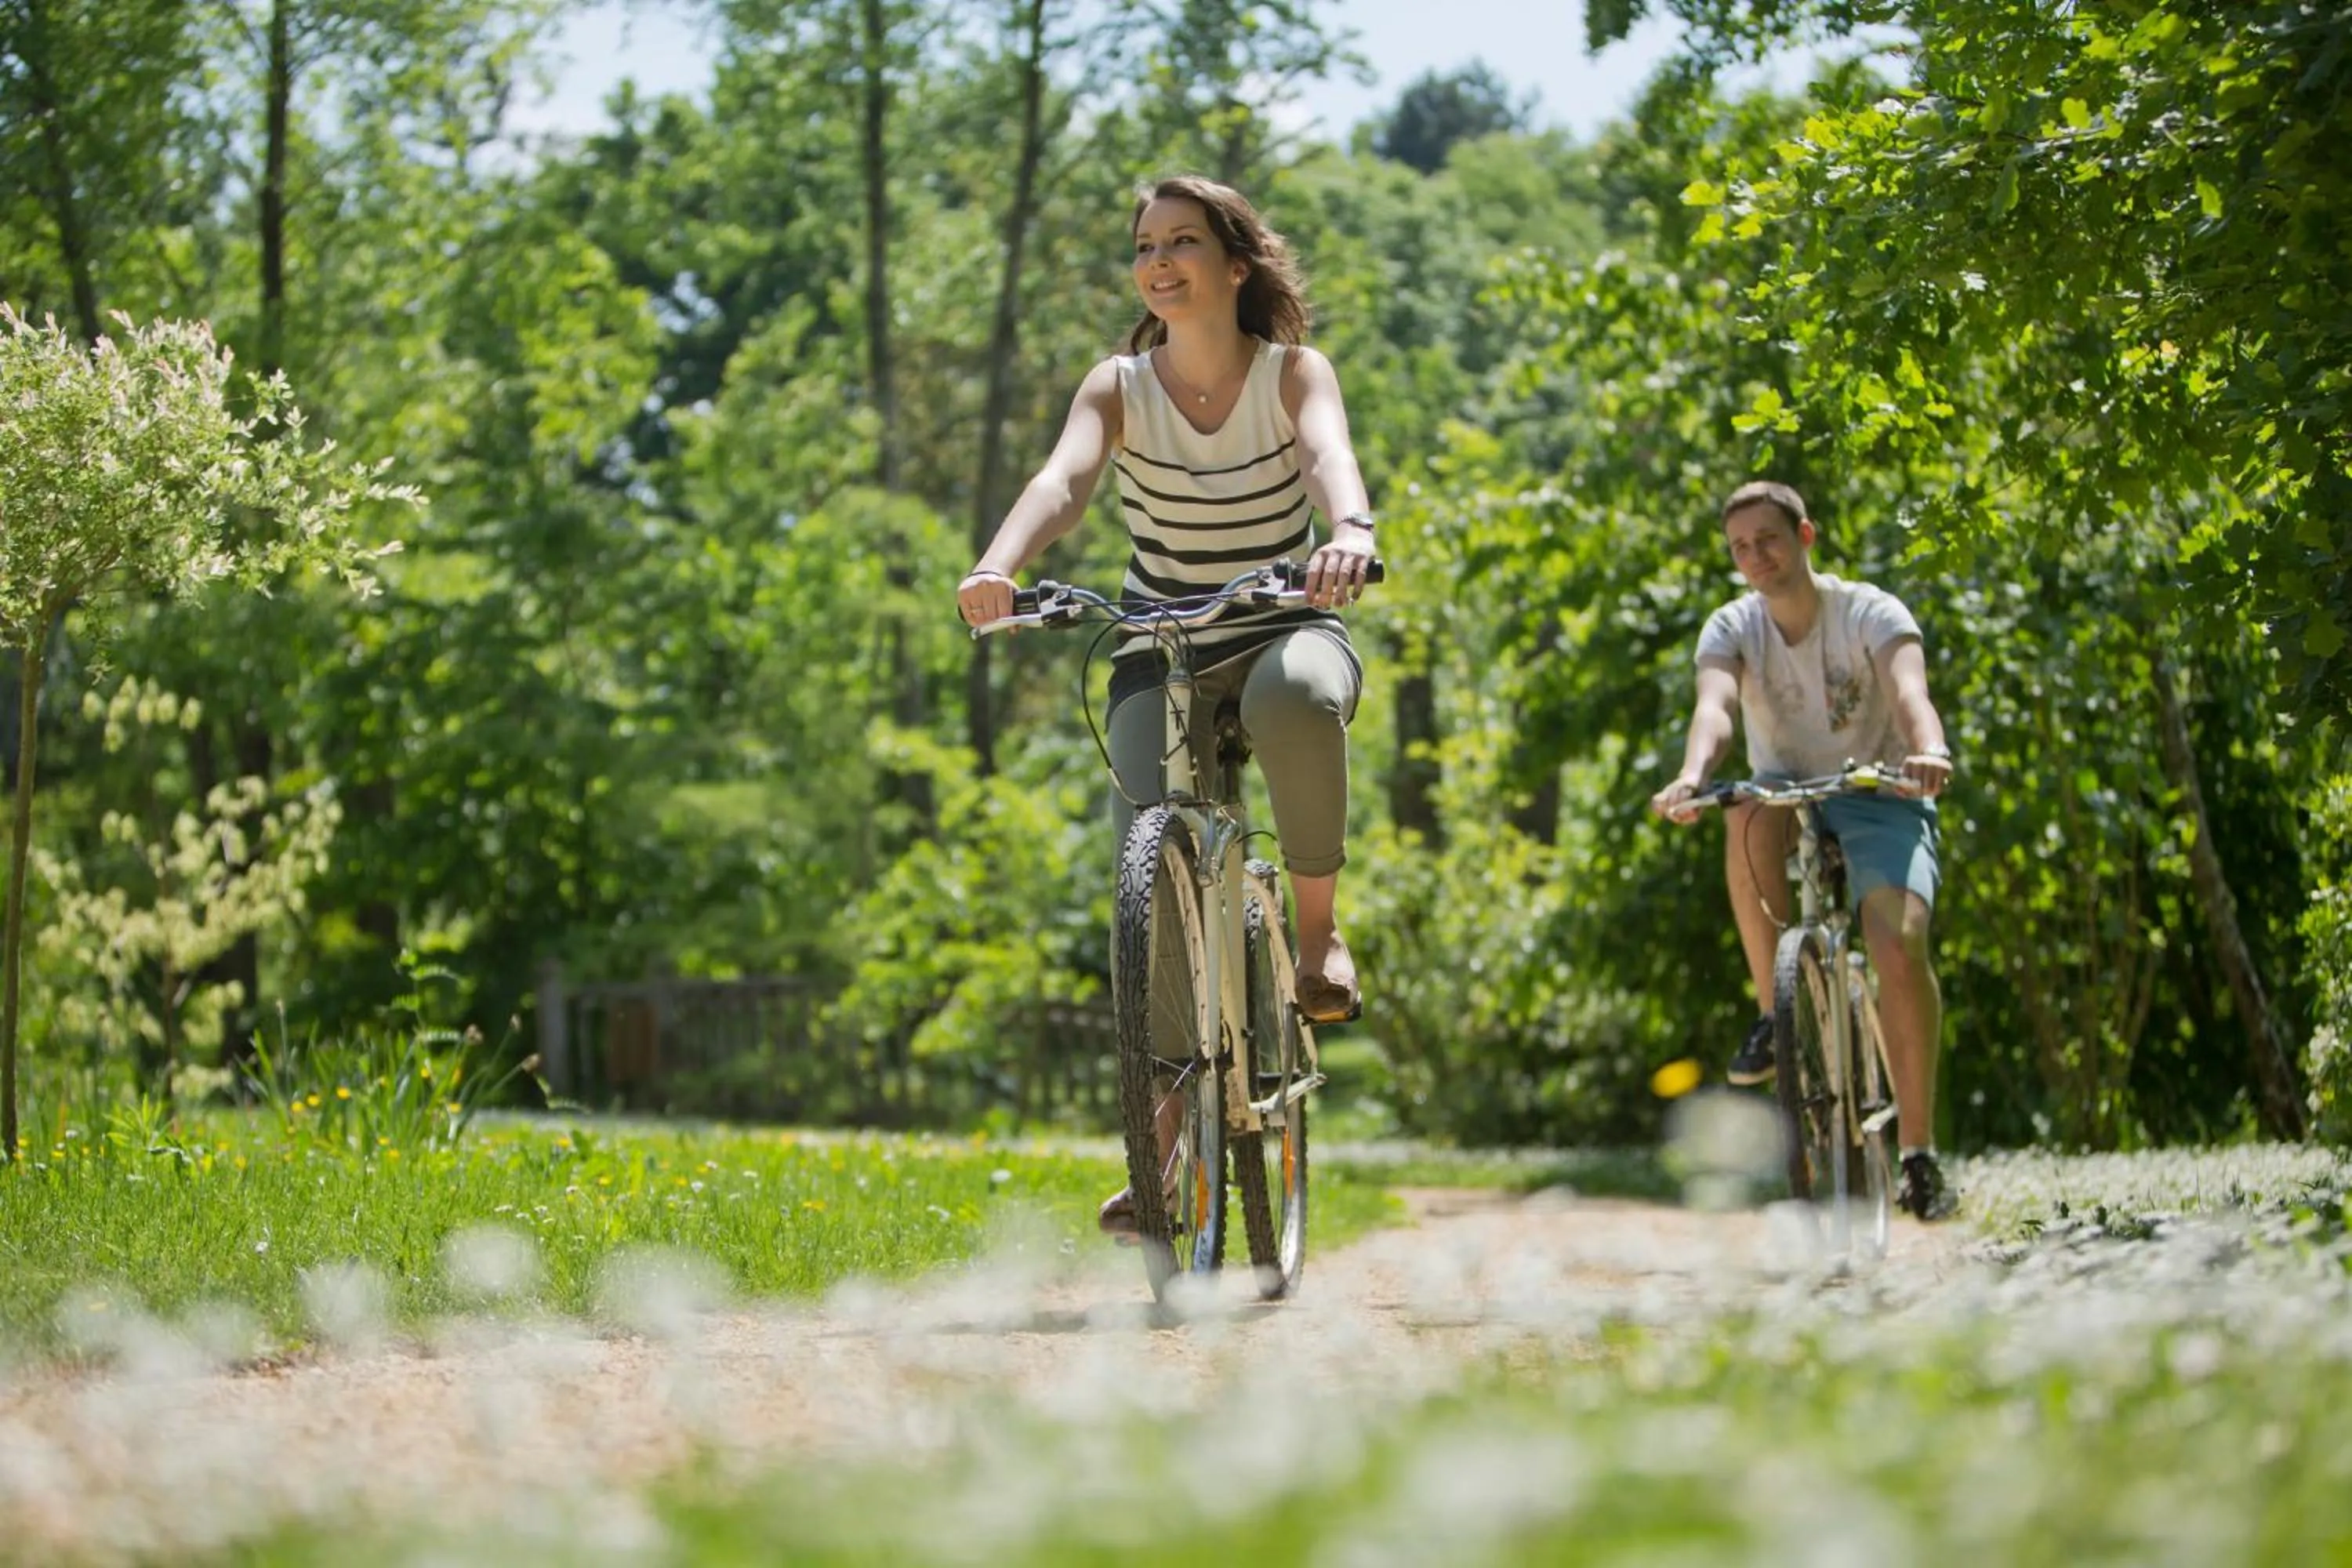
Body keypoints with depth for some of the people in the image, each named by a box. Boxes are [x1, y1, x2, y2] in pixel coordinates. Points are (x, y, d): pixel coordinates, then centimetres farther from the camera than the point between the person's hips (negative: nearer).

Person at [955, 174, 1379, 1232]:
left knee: (1296, 696, -40)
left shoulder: (1293, 374, -6)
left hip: (1285, 626, -2)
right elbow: (1064, 478, -23)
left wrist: (1352, 533, -53)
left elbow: (1328, 454, -29)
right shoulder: (1119, 388, -4)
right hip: (1162, 649, 2)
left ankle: (1318, 926, -17)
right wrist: (999, 564, -45)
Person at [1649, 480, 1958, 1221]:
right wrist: (1692, 776, -50)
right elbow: (1715, 706, -27)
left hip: (1878, 801, -2)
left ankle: (1918, 1152, -16)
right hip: (1789, 797, 2)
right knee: (1750, 817, -36)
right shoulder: (1731, 629, -6)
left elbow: (1909, 691, -32)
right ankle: (1777, 1010, -21)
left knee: (1901, 948, -27)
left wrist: (1928, 751, -56)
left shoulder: (1870, 613, -12)